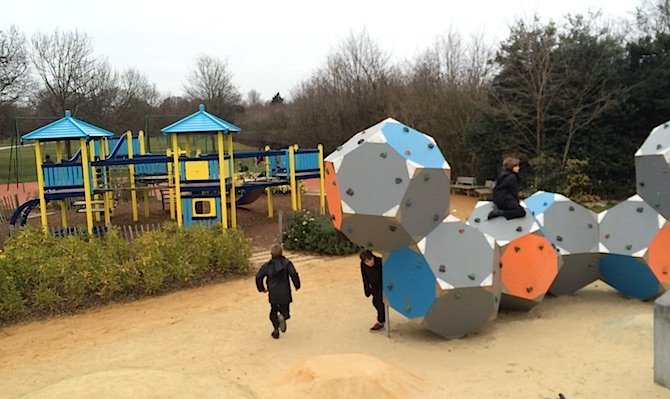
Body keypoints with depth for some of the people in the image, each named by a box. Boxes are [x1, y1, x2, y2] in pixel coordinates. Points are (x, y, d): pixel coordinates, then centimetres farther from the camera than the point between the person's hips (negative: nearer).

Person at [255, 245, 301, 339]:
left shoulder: (267, 265, 2)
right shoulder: (286, 263, -5)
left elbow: (258, 276, -1)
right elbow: (294, 274, -15)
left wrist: (261, 288, 12)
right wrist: (297, 285, 0)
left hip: (273, 294, 2)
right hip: (285, 293, -2)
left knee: (274, 311, 20)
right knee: (285, 310, 12)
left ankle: (276, 329, 10)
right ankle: (283, 316, -22)